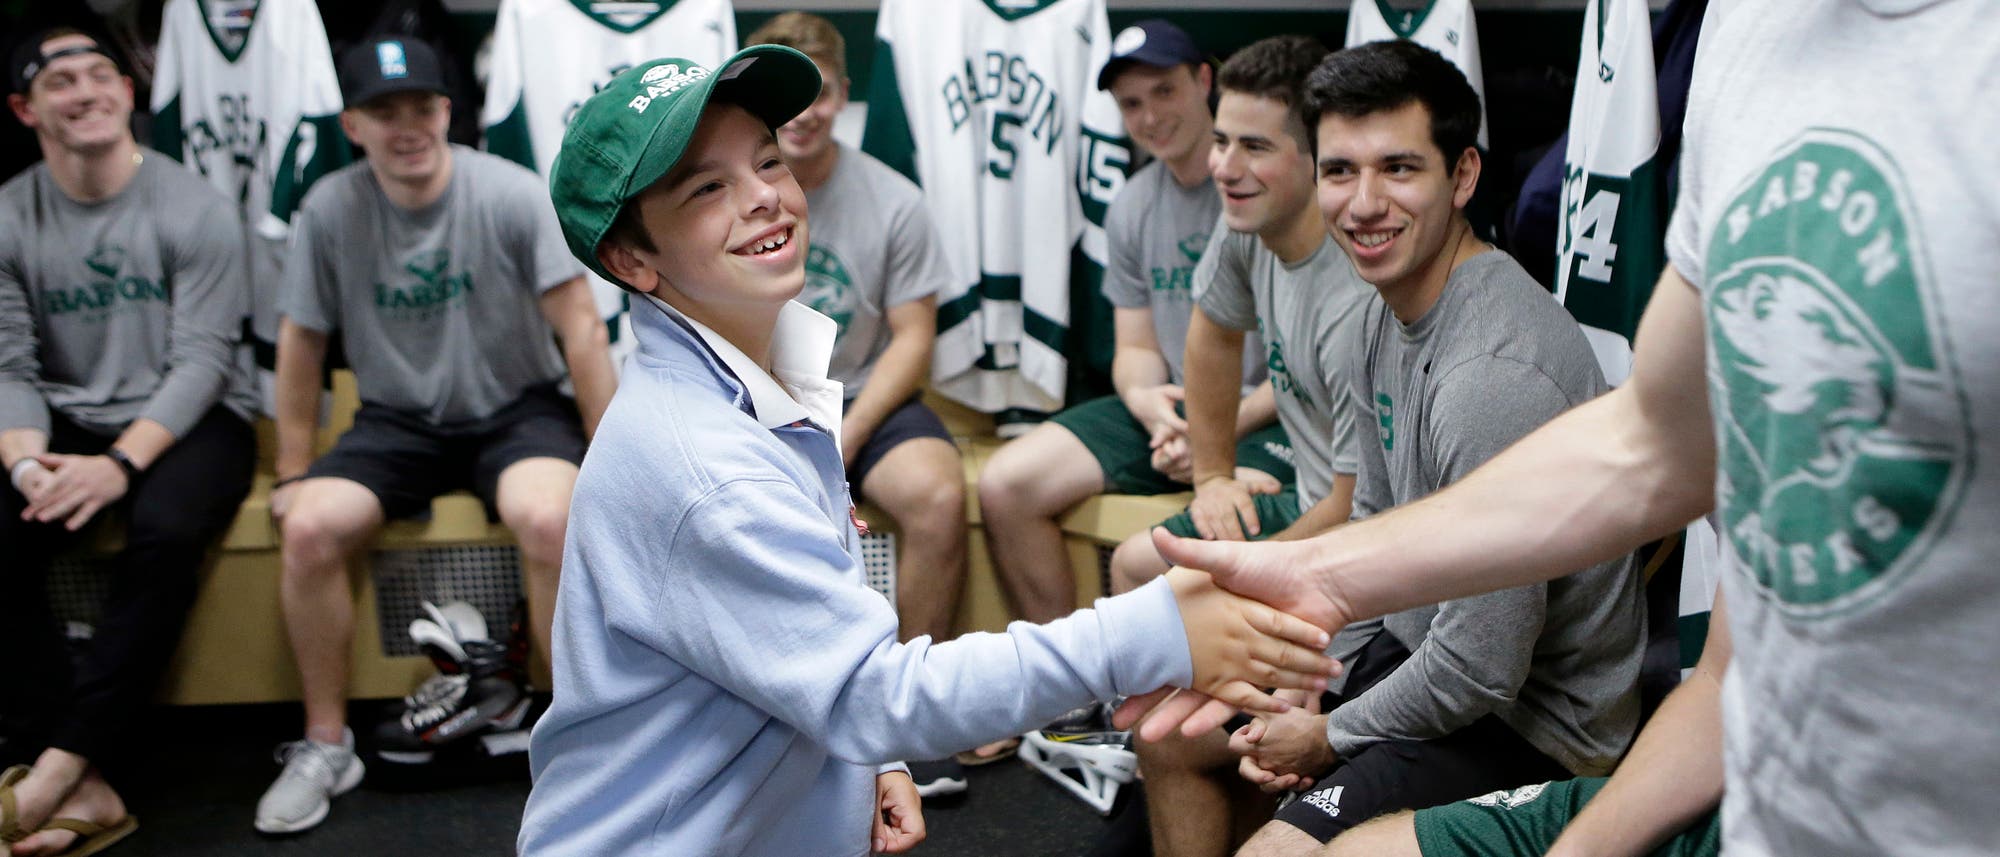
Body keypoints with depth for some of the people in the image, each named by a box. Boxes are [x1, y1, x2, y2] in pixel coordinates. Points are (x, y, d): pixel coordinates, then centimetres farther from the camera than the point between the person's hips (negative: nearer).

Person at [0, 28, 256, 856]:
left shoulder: (194, 209, -5)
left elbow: (202, 361, -11)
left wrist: (122, 462, -25)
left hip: (189, 421, -3)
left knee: (165, 530, -35)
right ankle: (82, 789, -26)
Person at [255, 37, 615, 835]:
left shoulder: (511, 194, -12)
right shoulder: (330, 209, -5)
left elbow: (579, 327, -10)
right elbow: (302, 342, 5)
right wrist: (294, 470, 6)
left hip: (516, 410, -2)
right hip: (397, 420, 3)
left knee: (548, 518, -33)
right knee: (309, 528, -23)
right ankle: (326, 744, -1)